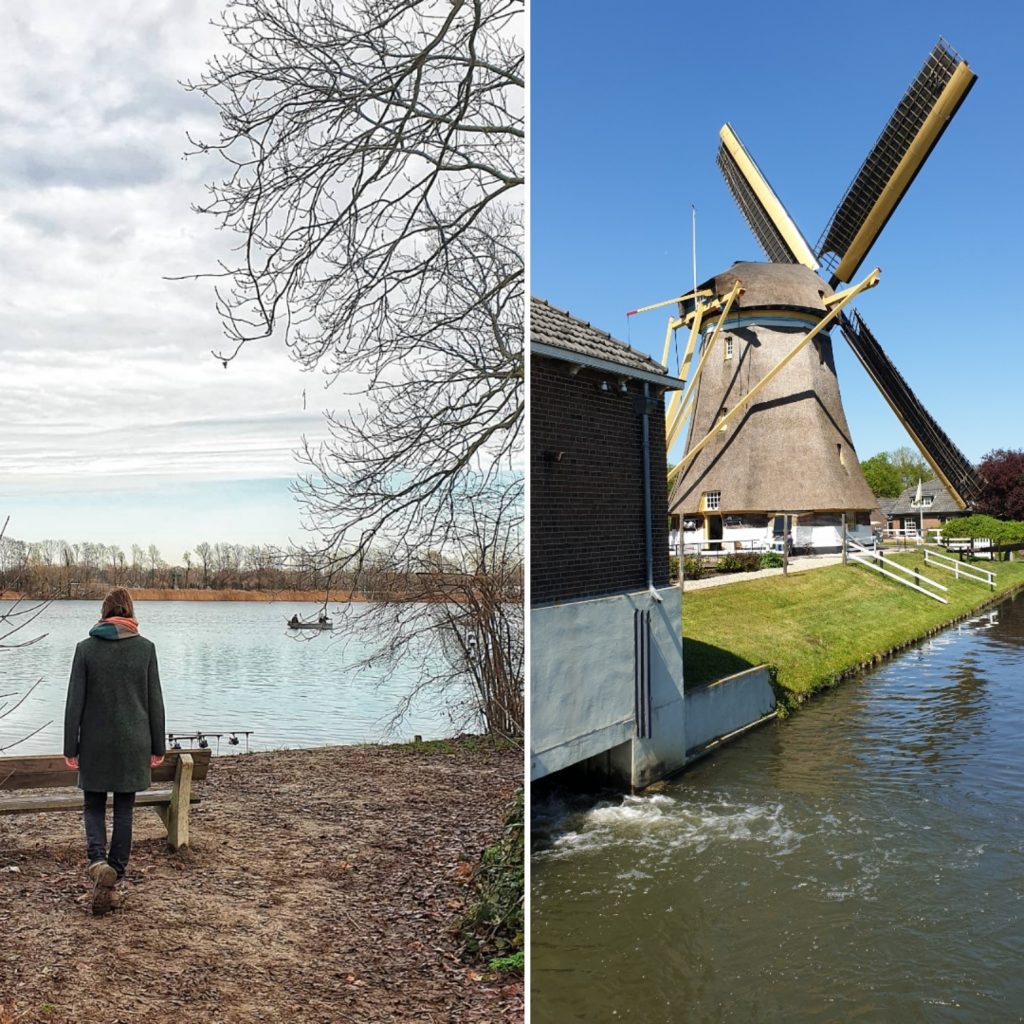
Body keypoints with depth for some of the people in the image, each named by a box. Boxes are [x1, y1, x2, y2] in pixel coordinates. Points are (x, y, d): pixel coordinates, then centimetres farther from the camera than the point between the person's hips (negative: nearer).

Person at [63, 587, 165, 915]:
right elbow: (155, 700, -1)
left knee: (93, 805, 14)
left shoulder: (86, 648, -4)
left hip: (95, 743, 0)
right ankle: (112, 880, 13)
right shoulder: (145, 647, -3)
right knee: (124, 809, 10)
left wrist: (70, 748, 3)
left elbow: (75, 701, -3)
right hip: (133, 742, 0)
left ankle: (97, 861, -10)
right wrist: (157, 747, 7)